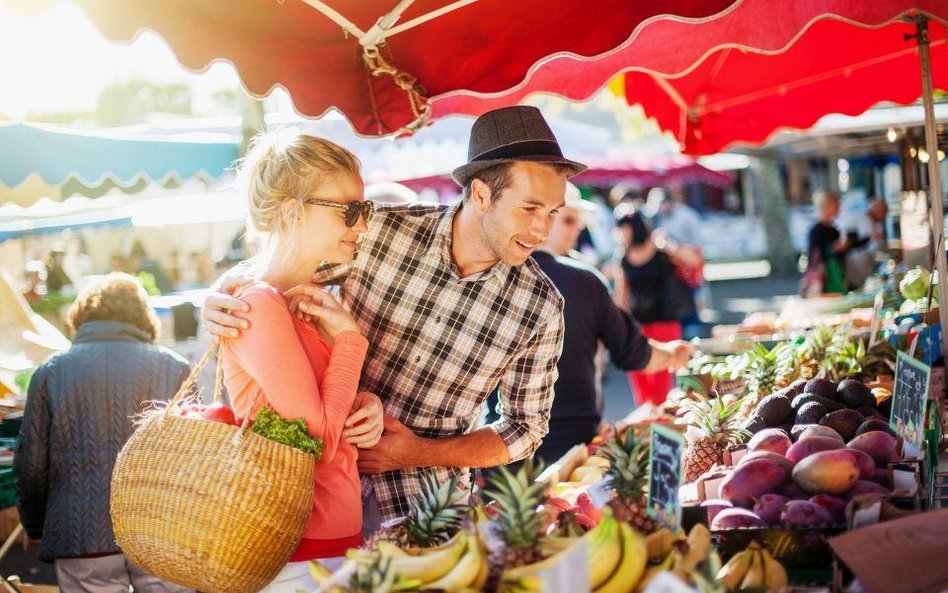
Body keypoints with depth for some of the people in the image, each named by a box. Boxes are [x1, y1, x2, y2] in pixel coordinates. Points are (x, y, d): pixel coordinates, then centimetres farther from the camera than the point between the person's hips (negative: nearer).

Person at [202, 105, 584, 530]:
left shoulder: (541, 308, -7)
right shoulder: (378, 231, -10)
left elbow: (526, 429, 4)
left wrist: (420, 454, -9)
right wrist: (219, 302, -19)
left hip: (423, 505, 1)